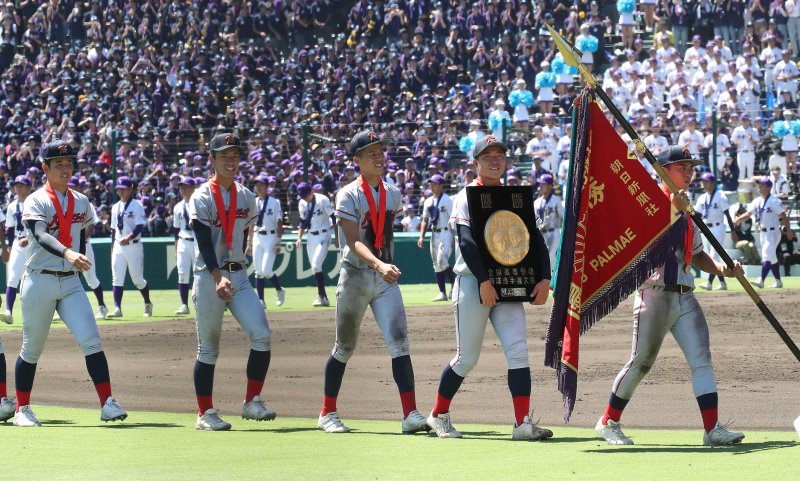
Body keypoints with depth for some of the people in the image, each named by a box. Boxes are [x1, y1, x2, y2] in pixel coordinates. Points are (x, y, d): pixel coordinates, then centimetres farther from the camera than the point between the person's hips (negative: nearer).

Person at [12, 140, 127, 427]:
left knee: (91, 340, -12)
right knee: (32, 349, 5)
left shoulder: (82, 203, 9)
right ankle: (22, 409, 19)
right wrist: (67, 254, -44)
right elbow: (40, 235, -27)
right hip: (39, 281, -4)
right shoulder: (36, 202, -9)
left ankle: (107, 403, -16)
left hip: (70, 282, 4)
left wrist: (79, 259, 12)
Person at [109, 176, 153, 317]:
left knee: (138, 279, 2)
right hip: (118, 246, 5)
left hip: (133, 246, -5)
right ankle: (117, 308, -6)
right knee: (117, 279, -3)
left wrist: (128, 238, -29)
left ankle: (148, 304, 23)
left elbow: (140, 226, -15)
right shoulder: (115, 207, 13)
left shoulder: (137, 206, -6)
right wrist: (113, 246, 14)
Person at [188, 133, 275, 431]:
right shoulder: (202, 198, -8)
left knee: (262, 336, -11)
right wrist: (218, 277, -33)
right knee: (208, 348, 1)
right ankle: (205, 414, 10)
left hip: (239, 276, 5)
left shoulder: (246, 197, 9)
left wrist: (236, 267, 12)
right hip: (208, 278, -5)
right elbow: (204, 242, -19)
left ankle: (252, 402, -1)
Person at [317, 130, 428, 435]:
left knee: (399, 343, -9)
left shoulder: (393, 194, 7)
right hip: (356, 276, -4)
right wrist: (378, 264, -38)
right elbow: (354, 242, -23)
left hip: (386, 278, 4)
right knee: (345, 348, 7)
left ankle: (410, 415, -15)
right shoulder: (348, 196, -11)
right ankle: (328, 413, 20)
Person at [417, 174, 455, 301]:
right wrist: (421, 237, 6)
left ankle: (454, 283, 4)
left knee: (442, 261, -18)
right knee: (436, 264, 5)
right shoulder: (428, 201, 12)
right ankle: (442, 293, 8)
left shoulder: (447, 200, -8)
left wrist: (455, 238, -15)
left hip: (445, 233, -7)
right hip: (434, 234, 7)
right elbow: (425, 220, 16)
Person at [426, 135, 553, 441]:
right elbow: (467, 241, -15)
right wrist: (484, 281, -25)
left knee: (518, 350, -10)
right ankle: (439, 416, 18)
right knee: (467, 358, 0)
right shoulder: (466, 197, -1)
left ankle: (523, 424, -15)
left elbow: (534, 238, 9)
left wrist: (544, 278, -4)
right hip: (472, 285, -4)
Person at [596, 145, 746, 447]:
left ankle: (713, 429, -11)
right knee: (641, 363, 1)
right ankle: (608, 423, 17)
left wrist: (722, 269, 5)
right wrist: (673, 209, -33)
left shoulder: (686, 212, 18)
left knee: (702, 359, -6)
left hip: (684, 297, 7)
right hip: (655, 295, -6)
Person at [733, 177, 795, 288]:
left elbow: (783, 216, -15)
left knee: (767, 256, -17)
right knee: (772, 258, 15)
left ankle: (761, 281, -27)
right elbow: (748, 213, 4)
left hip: (773, 232, -8)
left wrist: (788, 230, -18)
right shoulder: (757, 201, 8)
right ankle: (778, 282, 23)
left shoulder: (774, 201, -14)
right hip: (762, 232, 8)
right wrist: (738, 219, -14)